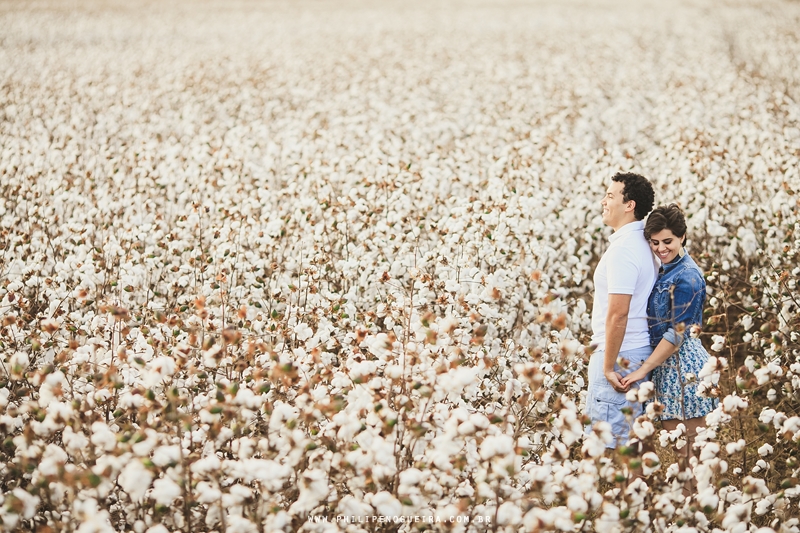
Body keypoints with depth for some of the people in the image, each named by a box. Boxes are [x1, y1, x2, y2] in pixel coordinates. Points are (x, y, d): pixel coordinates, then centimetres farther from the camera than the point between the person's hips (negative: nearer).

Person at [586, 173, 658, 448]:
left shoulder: (623, 248, -18)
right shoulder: (643, 243, 13)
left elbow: (617, 313, -22)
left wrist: (609, 366, -19)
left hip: (619, 355, -10)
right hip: (639, 351, 10)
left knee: (606, 442, -5)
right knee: (629, 440, 14)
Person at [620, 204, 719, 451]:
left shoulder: (687, 277, -16)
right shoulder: (667, 271, 13)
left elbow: (677, 333, -19)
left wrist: (643, 369, -18)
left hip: (683, 367, -9)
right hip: (668, 366, 9)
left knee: (685, 446, -4)